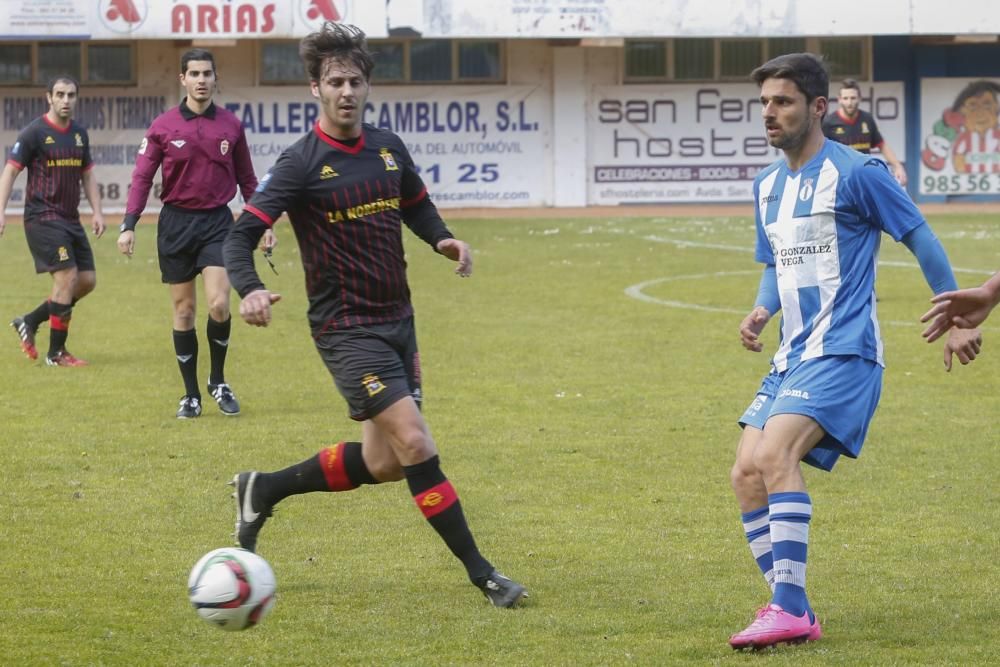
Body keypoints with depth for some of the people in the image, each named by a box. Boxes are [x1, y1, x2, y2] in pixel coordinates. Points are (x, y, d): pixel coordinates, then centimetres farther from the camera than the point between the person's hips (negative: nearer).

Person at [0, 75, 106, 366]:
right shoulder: (35, 132, -9)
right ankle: (56, 353, -5)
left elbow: (87, 175, 20)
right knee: (67, 277, -15)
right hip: (43, 219, -8)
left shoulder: (79, 134, 11)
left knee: (87, 280, 4)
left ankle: (30, 321, 20)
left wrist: (96, 211, 8)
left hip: (71, 219, 8)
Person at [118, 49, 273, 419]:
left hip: (217, 222, 0)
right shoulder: (163, 126, -1)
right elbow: (142, 177, 0)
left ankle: (218, 381, 9)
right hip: (176, 222, 0)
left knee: (219, 305, -13)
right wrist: (128, 225, -10)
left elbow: (246, 179, 12)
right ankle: (191, 395, 15)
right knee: (184, 310, 5)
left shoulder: (230, 125, 4)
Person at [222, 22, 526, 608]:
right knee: (415, 443, -16)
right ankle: (482, 575, -8)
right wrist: (250, 289, -36)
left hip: (398, 320, 7)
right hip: (347, 331, -7)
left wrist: (443, 240, -1)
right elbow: (243, 234, -16)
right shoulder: (301, 164, -13)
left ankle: (264, 490, 30)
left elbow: (417, 207, 21)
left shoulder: (389, 149, 5)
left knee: (384, 463, 10)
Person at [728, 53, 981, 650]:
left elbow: (922, 240, -3)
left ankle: (790, 610, -27)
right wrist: (761, 311, 5)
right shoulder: (767, 185, 15)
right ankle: (791, 611, 6)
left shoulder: (856, 173, -9)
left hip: (842, 353, -9)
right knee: (746, 473, -1)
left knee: (774, 455, -26)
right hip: (792, 355, 9)